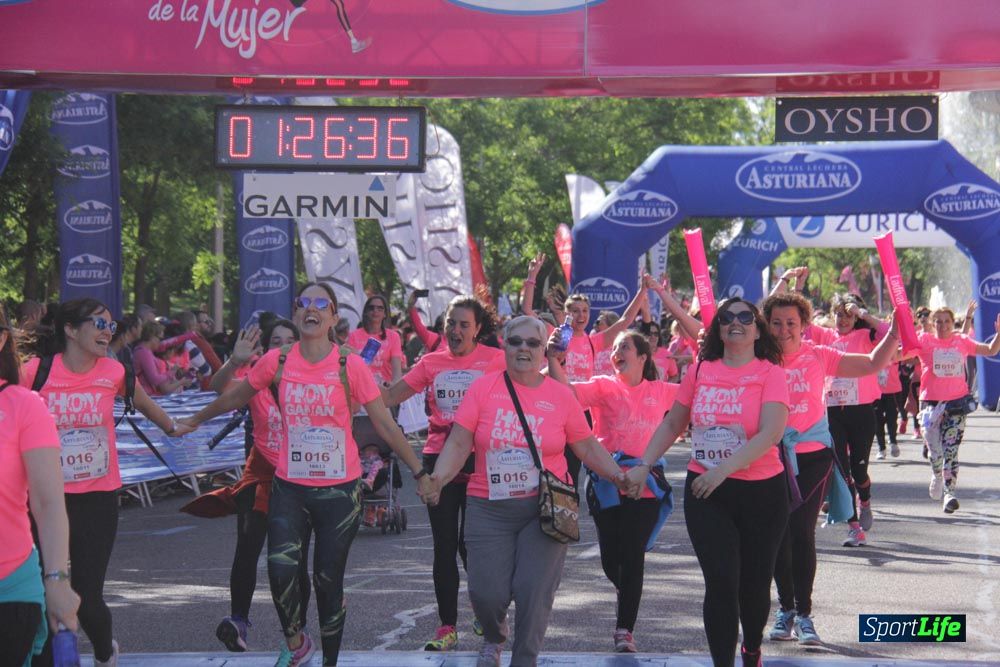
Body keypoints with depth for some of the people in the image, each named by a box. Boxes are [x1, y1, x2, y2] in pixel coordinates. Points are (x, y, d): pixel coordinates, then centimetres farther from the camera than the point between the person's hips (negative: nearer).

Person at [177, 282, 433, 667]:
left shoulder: (350, 367, -8)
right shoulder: (276, 362, -2)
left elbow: (384, 424, -4)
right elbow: (236, 397, 17)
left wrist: (419, 473, -4)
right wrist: (196, 420, 29)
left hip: (340, 490, -1)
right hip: (290, 487, 1)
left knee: (328, 579, 4)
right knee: (280, 567, -16)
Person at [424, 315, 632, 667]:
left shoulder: (560, 395, 3)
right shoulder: (483, 388, 1)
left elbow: (588, 447, 10)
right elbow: (458, 443, -2)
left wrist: (618, 476, -2)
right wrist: (438, 478, -17)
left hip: (545, 507, 0)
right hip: (490, 509, 0)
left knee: (534, 591, -10)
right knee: (487, 592, -6)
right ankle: (494, 637, 29)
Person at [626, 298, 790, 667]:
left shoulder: (770, 373, -7)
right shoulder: (700, 371, 3)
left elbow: (771, 433, -19)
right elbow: (672, 424, 13)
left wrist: (724, 468, -27)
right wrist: (643, 465, 3)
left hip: (761, 490, -1)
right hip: (705, 492, 1)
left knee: (755, 582, 11)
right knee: (721, 582, -7)